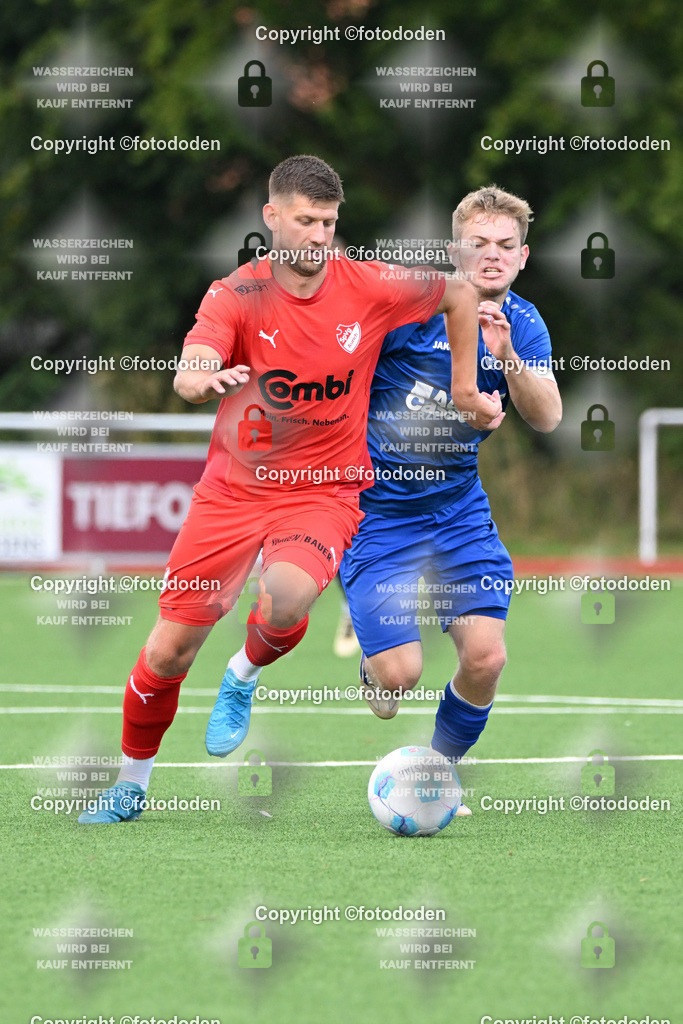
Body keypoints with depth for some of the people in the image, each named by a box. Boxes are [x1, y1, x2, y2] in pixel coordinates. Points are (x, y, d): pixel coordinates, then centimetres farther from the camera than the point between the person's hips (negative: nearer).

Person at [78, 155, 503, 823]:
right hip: (234, 487, 1)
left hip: (325, 488, 0)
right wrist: (203, 378, -52)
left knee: (289, 595, -33)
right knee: (169, 650, -1)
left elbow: (458, 294, 11)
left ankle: (243, 678, 2)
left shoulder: (370, 289, -7)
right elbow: (186, 376, -28)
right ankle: (131, 786, 23)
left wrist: (465, 390, 13)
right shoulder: (236, 296, -10)